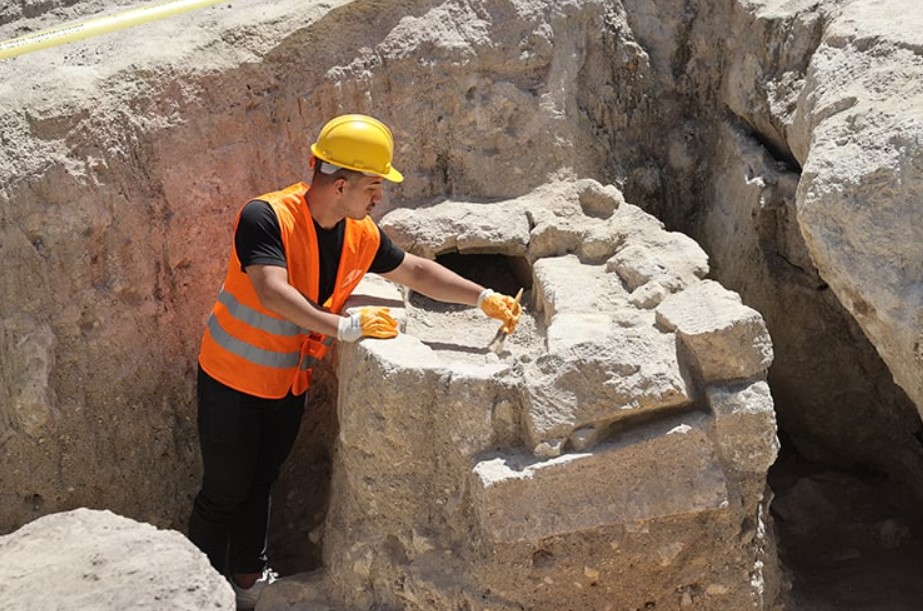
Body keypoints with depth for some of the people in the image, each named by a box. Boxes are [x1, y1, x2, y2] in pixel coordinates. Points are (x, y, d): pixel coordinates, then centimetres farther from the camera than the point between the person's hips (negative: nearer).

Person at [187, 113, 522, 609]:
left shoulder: (361, 235, -7)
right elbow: (272, 293, -40)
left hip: (289, 383, 6)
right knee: (225, 490, 4)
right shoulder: (266, 218, -28)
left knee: (261, 481, 21)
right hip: (233, 380, -6)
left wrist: (484, 298, -2)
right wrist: (345, 327, -44)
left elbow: (416, 271, 5)